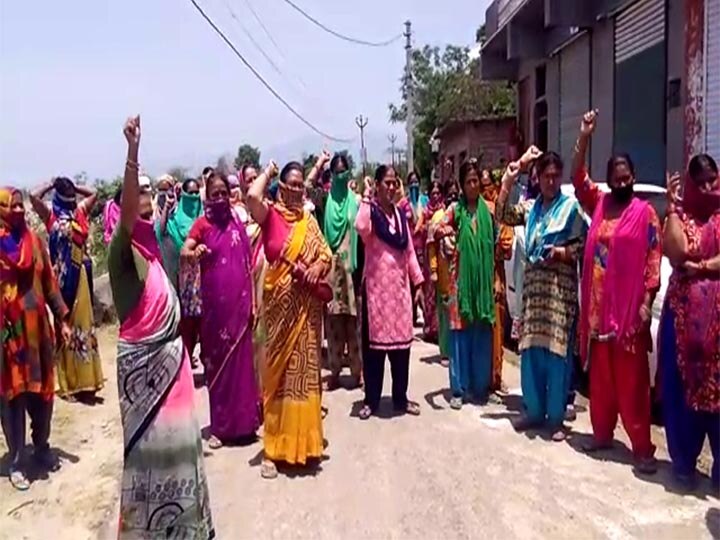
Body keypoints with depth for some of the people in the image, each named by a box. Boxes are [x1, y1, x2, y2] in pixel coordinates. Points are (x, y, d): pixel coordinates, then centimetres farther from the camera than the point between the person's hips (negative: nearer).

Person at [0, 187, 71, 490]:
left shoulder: (34, 240, 6)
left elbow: (49, 282, 10)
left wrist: (62, 319, 8)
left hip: (37, 326, 4)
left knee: (42, 389, 12)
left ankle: (42, 447, 31)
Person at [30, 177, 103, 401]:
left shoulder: (80, 212, 10)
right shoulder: (51, 216, -3)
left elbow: (93, 194, 24)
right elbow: (33, 196, -17)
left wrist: (74, 187, 14)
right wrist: (51, 185, -2)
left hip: (81, 274, 5)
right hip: (63, 275, -5)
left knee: (83, 321, 10)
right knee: (66, 323, 1)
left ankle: (84, 379, 19)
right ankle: (71, 381, 9)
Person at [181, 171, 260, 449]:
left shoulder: (237, 222, 6)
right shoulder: (202, 223, -2)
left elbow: (248, 264, 9)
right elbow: (183, 251, -15)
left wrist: (252, 301, 6)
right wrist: (195, 252, -39)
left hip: (239, 301, 3)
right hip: (214, 302, -2)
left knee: (241, 359, 7)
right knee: (216, 361, 6)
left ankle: (242, 422, 20)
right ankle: (219, 426, 16)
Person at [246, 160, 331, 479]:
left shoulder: (309, 220, 13)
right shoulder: (270, 214, -4)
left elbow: (326, 253, 11)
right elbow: (252, 196, -25)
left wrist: (318, 267, -12)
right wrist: (267, 173, -6)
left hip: (307, 303, 5)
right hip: (281, 302, -5)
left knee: (305, 369, 12)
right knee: (279, 370, 2)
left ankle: (303, 438, 26)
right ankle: (274, 447, 12)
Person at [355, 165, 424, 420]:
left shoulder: (400, 213, 12)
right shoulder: (371, 210, -4)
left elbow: (409, 250, 14)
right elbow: (361, 228, -29)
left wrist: (418, 283, 11)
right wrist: (366, 196, -19)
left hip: (399, 283, 5)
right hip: (376, 283, -5)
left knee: (401, 338, 8)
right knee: (375, 339, 0)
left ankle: (400, 397, 20)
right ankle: (371, 399, 11)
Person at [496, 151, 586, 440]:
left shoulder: (571, 207, 1)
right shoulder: (530, 208, 14)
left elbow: (583, 244, 0)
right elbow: (502, 215, 5)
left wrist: (562, 251, -17)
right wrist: (508, 181, 0)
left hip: (561, 287, -4)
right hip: (533, 284, 4)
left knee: (557, 352, -2)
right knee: (530, 351, 7)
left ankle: (556, 418, 8)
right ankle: (534, 411, 20)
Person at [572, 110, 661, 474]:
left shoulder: (646, 213, -2)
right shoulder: (598, 203, 11)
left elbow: (653, 260, -5)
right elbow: (578, 178, 4)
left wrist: (647, 302, -12)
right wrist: (584, 138, -6)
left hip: (629, 307, -4)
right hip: (598, 305, 5)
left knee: (631, 379, -1)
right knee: (600, 376, 13)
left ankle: (642, 446, 6)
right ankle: (602, 433, 26)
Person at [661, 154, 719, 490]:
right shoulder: (680, 215, 6)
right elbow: (676, 253, -12)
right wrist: (671, 208, -10)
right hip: (684, 311, 1)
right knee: (682, 385, 5)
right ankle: (683, 460, 19)